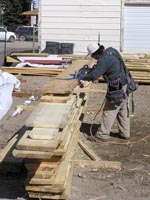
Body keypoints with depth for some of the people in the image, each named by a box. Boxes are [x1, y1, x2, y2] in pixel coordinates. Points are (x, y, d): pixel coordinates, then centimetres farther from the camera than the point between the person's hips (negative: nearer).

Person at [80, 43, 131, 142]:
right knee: (123, 111, 16)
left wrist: (83, 77, -6)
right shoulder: (111, 51, 6)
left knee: (109, 111, -2)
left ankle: (103, 135, 5)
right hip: (124, 85, 9)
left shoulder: (104, 59, -21)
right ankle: (125, 133, 26)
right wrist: (94, 68, 15)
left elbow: (94, 76, -24)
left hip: (117, 88, -9)